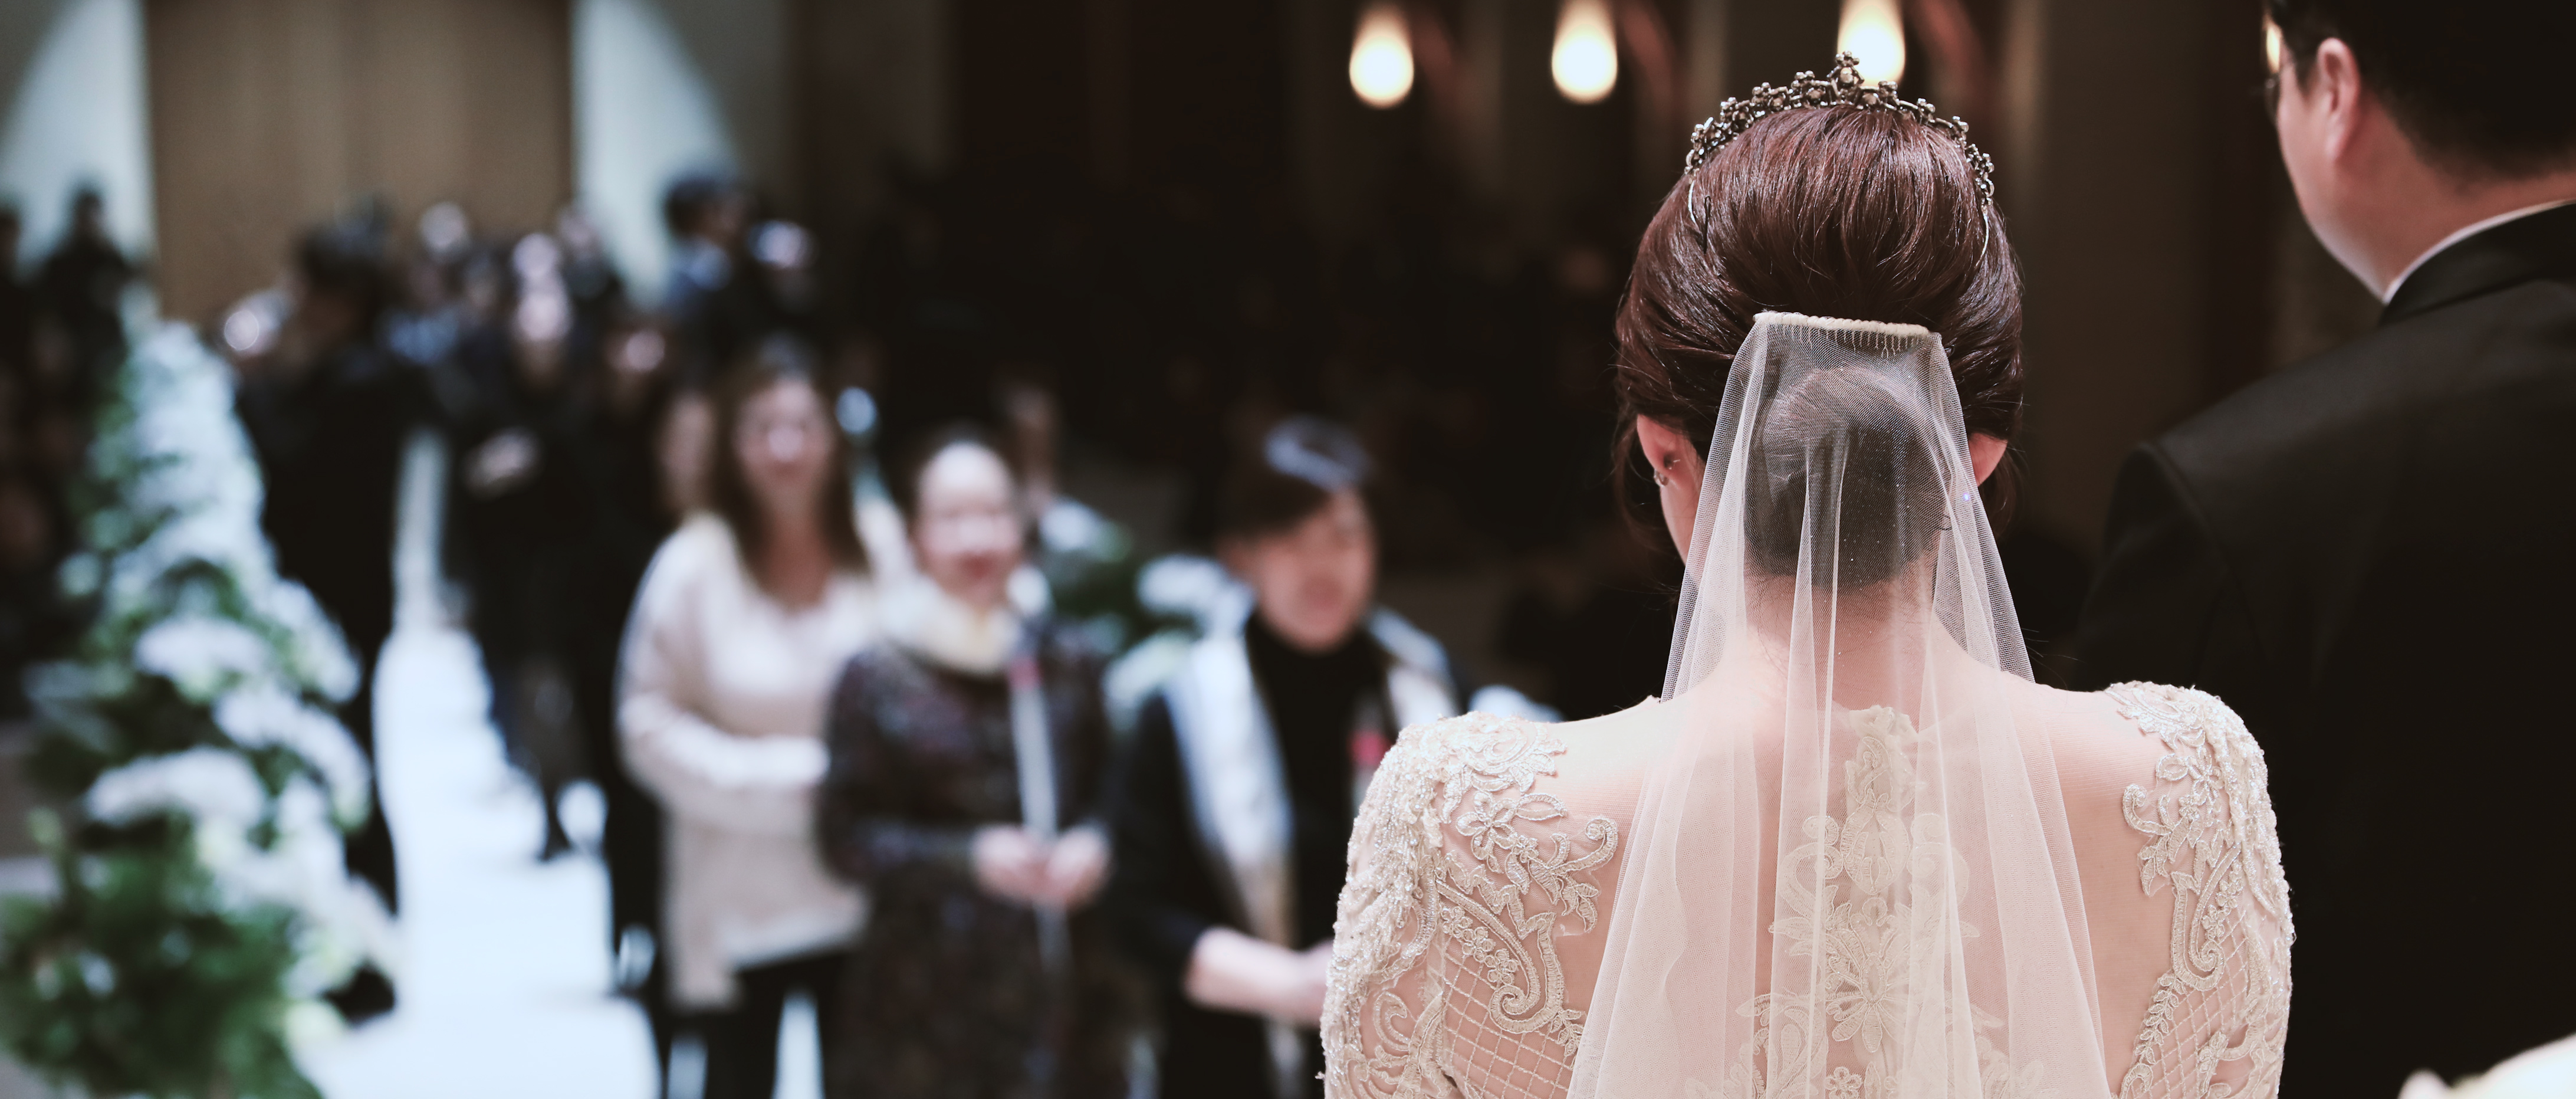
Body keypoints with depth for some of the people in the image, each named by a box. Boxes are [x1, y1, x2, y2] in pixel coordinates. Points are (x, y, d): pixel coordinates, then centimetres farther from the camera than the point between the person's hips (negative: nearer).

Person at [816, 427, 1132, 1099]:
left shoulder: (1070, 661, 6)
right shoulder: (878, 679, -4)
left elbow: (1114, 791, 14)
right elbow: (849, 834, -4)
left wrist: (1095, 843, -8)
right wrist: (971, 857, -16)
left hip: (1071, 986, 4)